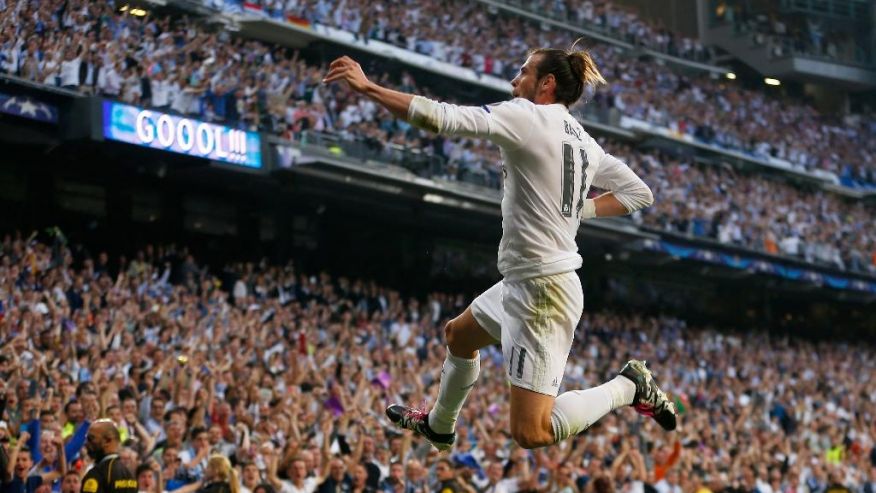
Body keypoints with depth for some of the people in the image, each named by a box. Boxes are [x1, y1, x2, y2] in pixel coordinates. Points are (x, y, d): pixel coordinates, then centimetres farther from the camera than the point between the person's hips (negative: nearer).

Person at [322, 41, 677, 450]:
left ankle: (626, 387, -1)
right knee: (458, 334, 34)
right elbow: (639, 193, 15)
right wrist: (578, 208, 14)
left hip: (539, 290, -10)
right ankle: (438, 427, 55)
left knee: (531, 434, -11)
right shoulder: (583, 140, 10)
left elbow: (443, 118, -23)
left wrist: (367, 87, -17)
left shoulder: (527, 116, -14)